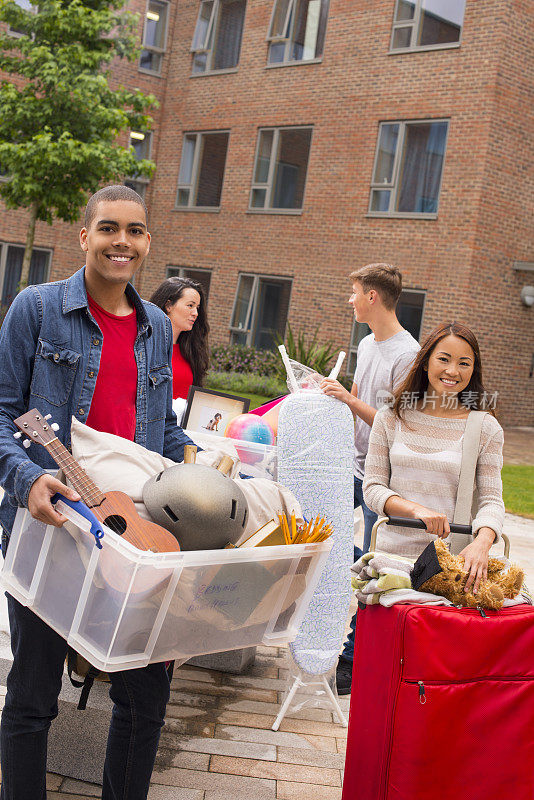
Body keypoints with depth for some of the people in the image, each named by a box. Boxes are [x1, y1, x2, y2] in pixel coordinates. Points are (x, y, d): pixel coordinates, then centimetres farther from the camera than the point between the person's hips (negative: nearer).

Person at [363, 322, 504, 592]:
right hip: (394, 551, 1)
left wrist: (481, 543, -21)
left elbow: (491, 498, 1)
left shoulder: (486, 428, 5)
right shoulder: (391, 420, 7)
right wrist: (417, 509, -16)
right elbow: (372, 487, 3)